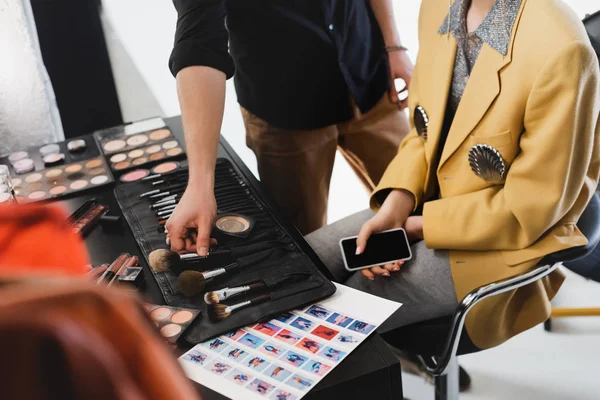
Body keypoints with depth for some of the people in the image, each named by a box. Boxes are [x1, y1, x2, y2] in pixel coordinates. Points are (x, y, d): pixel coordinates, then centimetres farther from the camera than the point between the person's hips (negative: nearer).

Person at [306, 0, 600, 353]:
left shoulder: (559, 48, -29)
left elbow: (533, 205, -22)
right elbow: (426, 130, 6)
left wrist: (415, 226, -15)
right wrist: (393, 208, -11)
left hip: (507, 237, -7)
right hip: (431, 201, 7)